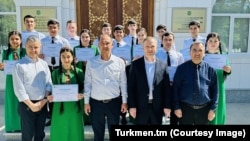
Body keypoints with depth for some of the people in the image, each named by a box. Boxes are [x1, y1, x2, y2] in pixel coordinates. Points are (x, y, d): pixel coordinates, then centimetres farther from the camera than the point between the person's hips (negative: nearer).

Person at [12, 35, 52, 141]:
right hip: (26, 104, -4)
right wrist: (31, 105, -15)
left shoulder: (44, 64, 6)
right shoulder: (19, 65, -10)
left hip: (42, 104, 5)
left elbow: (49, 83, 5)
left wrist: (44, 100, -7)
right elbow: (19, 89, -13)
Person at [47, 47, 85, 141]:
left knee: (75, 131, 9)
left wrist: (81, 95, -18)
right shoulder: (55, 73, 1)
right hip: (60, 107, 0)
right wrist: (50, 96, -18)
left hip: (75, 107, 0)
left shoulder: (79, 72, 1)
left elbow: (84, 88, 2)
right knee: (60, 132, 8)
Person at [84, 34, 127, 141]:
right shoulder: (91, 62, -2)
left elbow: (123, 83, 2)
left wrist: (124, 101, 2)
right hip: (96, 102, 0)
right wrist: (86, 102, 1)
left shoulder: (119, 62, -3)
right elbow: (87, 83, 2)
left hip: (114, 102, 0)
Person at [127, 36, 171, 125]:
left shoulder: (163, 65, 2)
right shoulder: (136, 64, -2)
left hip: (157, 107, 1)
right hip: (140, 106, -1)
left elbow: (167, 87, 2)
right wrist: (131, 105, -7)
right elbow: (131, 86, -3)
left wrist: (167, 106, -2)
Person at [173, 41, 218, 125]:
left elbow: (214, 90, 4)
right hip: (185, 108, -1)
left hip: (204, 109, 2)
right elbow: (175, 88, -3)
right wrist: (176, 107, -6)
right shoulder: (182, 68, -3)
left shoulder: (210, 69, 2)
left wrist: (212, 109, 0)